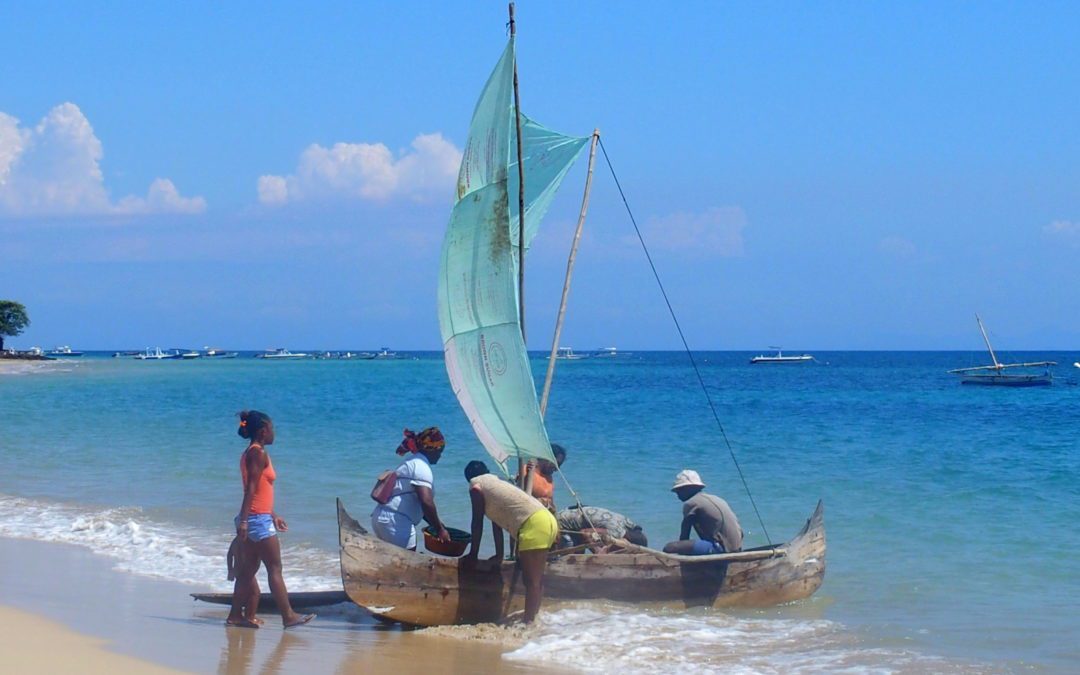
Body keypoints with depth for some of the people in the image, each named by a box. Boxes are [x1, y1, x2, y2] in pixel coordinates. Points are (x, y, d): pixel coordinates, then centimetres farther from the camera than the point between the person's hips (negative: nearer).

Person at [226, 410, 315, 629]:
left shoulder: (250, 453, 16)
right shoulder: (258, 453, -13)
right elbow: (251, 488, -20)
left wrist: (273, 516, 26)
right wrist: (244, 520, -25)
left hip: (254, 519, 10)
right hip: (258, 520, -10)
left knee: (248, 570, 11)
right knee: (275, 569, -6)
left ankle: (236, 615, 12)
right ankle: (288, 616, -5)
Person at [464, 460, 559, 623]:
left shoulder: (476, 487, 6)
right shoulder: (496, 484, 30)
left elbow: (477, 523, 6)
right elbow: (497, 521, 34)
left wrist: (473, 554, 13)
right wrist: (499, 555, 37)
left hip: (534, 524, -9)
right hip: (546, 519, 9)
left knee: (531, 581, -9)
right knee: (535, 579, 17)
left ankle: (529, 622, -10)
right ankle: (532, 619, 24)